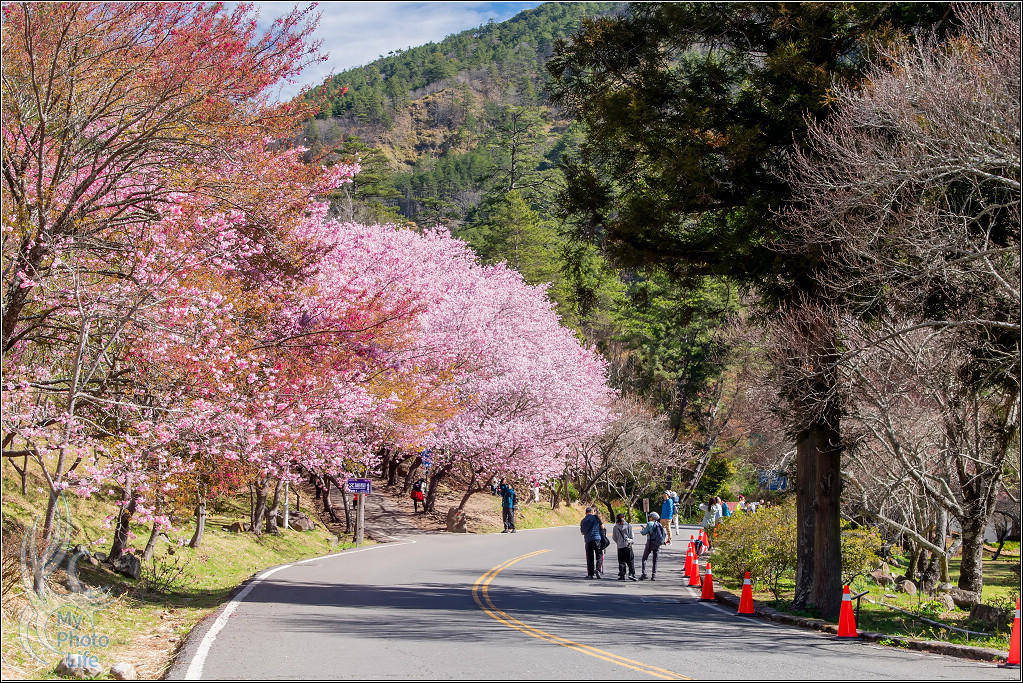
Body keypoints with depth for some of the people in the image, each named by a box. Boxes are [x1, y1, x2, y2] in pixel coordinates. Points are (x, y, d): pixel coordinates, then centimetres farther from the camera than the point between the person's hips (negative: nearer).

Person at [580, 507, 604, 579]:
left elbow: (582, 532, 16)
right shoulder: (595, 517, 0)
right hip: (597, 538, -3)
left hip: (588, 540, 3)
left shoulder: (583, 521, 9)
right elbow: (602, 527, 1)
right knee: (599, 556, 4)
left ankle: (590, 574, 6)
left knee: (590, 558, 7)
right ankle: (597, 569, -16)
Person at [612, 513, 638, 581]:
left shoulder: (615, 527, 2)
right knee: (630, 561, 2)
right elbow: (631, 536, 1)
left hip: (620, 546, 2)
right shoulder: (629, 526, -2)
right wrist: (632, 541, 18)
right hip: (628, 545, -2)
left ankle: (622, 575, 2)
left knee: (621, 561, 7)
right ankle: (631, 574, -11)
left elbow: (614, 538, 7)